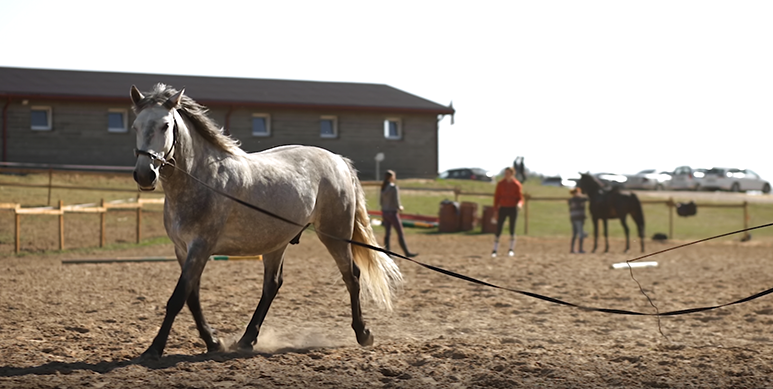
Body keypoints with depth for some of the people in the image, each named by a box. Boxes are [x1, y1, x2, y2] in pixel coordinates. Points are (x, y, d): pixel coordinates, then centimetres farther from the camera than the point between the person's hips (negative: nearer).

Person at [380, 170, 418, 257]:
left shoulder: (383, 188, 5)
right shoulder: (394, 188, -17)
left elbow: (382, 201, 10)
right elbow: (396, 202, -19)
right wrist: (400, 208, 1)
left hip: (384, 212, 7)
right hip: (392, 213, -7)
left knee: (388, 233, 12)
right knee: (400, 233, 1)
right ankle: (407, 253, 6)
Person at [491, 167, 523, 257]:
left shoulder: (516, 185, -3)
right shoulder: (500, 184, 2)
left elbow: (520, 198, -2)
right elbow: (497, 196, 5)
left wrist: (519, 203, -25)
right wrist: (495, 209, 1)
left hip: (513, 209, -1)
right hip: (503, 208, 1)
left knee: (512, 229, 6)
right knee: (498, 229, -5)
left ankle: (511, 249, 17)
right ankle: (494, 250, -1)